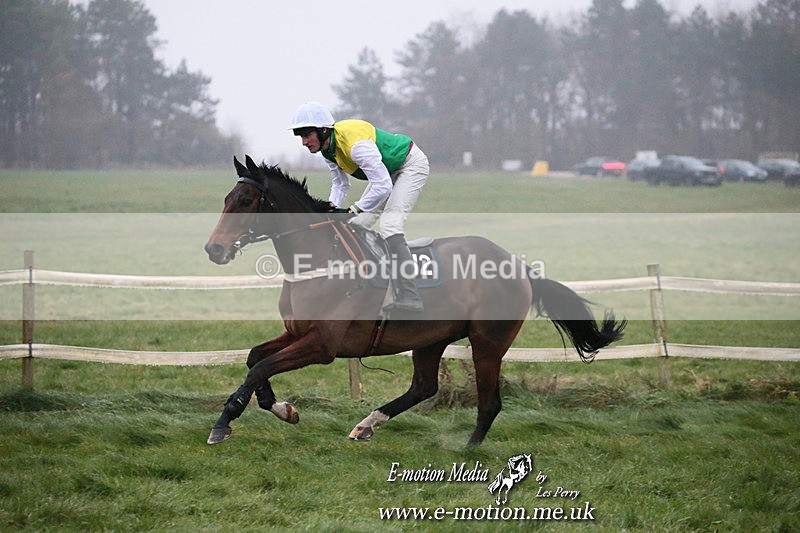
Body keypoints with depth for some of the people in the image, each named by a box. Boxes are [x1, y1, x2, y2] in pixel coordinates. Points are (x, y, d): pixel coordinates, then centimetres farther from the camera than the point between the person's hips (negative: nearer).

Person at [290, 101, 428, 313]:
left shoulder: (355, 144, -37)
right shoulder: (328, 147, -8)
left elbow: (383, 186, -37)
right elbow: (340, 184, 5)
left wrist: (352, 211, -33)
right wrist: (331, 209, -14)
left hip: (412, 164, -10)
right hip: (387, 171, 10)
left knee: (389, 224, -24)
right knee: (358, 225, 6)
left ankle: (409, 298, -29)